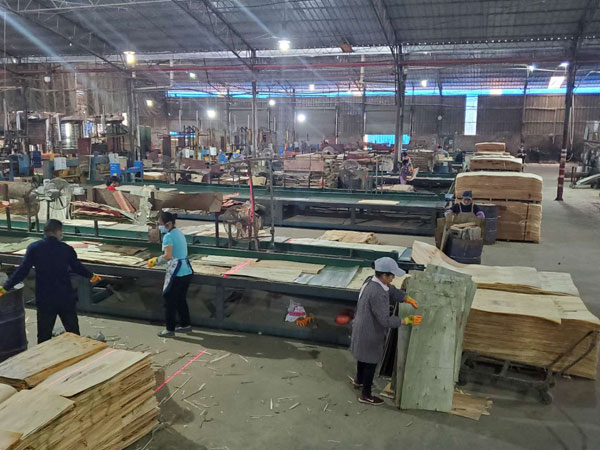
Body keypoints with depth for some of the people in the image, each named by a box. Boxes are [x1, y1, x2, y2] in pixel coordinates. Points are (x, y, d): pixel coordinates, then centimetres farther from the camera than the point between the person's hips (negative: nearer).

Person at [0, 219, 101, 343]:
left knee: (44, 334, 11)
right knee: (73, 332, 13)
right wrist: (91, 276, 26)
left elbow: (22, 270, -8)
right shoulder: (67, 249, -4)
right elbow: (78, 267, 7)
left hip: (44, 299, 0)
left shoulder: (33, 248, -6)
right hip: (66, 298, 0)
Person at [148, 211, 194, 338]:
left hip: (176, 274, -9)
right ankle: (185, 325, 30)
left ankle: (170, 329, 13)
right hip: (187, 271, 9)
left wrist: (155, 261, -10)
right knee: (181, 300, 21)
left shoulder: (168, 236, -16)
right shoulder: (179, 233, 12)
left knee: (170, 301, 5)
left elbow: (168, 256, -26)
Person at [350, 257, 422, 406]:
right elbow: (385, 321, -31)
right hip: (369, 334, -9)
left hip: (362, 329, 9)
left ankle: (359, 381, 53)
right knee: (371, 363, 11)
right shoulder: (377, 294, -35)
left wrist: (408, 299, -9)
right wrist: (407, 320, -26)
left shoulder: (371, 282, -5)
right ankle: (366, 395, 28)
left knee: (363, 357, 30)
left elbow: (393, 291, 6)